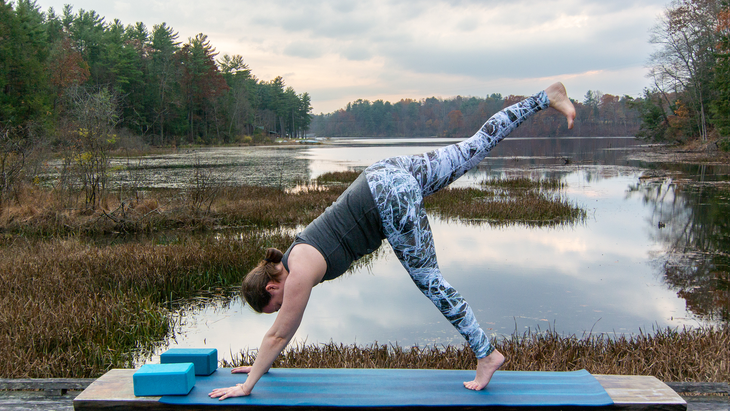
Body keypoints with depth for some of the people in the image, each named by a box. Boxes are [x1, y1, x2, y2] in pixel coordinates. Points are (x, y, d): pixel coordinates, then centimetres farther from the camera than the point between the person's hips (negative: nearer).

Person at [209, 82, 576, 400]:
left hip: (390, 194, -7)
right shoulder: (293, 259, 15)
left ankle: (486, 353, 5)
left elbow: (278, 335, 0)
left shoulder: (300, 275, -7)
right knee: (474, 148, 11)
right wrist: (261, 365, 33)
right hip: (387, 174, 7)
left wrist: (246, 386, 9)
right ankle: (547, 97, 16)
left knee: (429, 280, -1)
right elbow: (280, 335, 27)